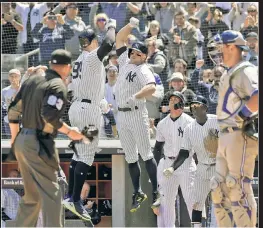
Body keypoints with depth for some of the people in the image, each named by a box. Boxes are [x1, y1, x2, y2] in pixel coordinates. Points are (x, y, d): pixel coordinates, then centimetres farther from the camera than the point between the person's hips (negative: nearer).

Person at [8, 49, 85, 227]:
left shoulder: (33, 80, 12)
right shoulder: (58, 86, -11)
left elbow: (13, 111, 14)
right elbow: (50, 116, -25)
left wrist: (15, 139, 22)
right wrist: (70, 132, -13)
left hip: (22, 141, 8)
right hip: (39, 145, -8)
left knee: (32, 195, 18)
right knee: (51, 194, -6)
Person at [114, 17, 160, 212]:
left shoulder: (144, 70, -9)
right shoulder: (125, 62, 13)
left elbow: (151, 87, -29)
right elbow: (119, 39, 22)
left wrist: (135, 97, -42)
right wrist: (131, 25, 9)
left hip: (137, 114, -7)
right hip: (122, 115, 7)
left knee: (145, 154, -5)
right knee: (130, 157, 9)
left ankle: (157, 192, -2)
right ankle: (138, 193, 16)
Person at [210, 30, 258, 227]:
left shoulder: (245, 71, -10)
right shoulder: (229, 74, 22)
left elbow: (257, 97, -27)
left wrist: (242, 113, -20)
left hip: (241, 136, -10)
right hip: (225, 137, 10)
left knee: (239, 188, -13)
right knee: (220, 188, 10)